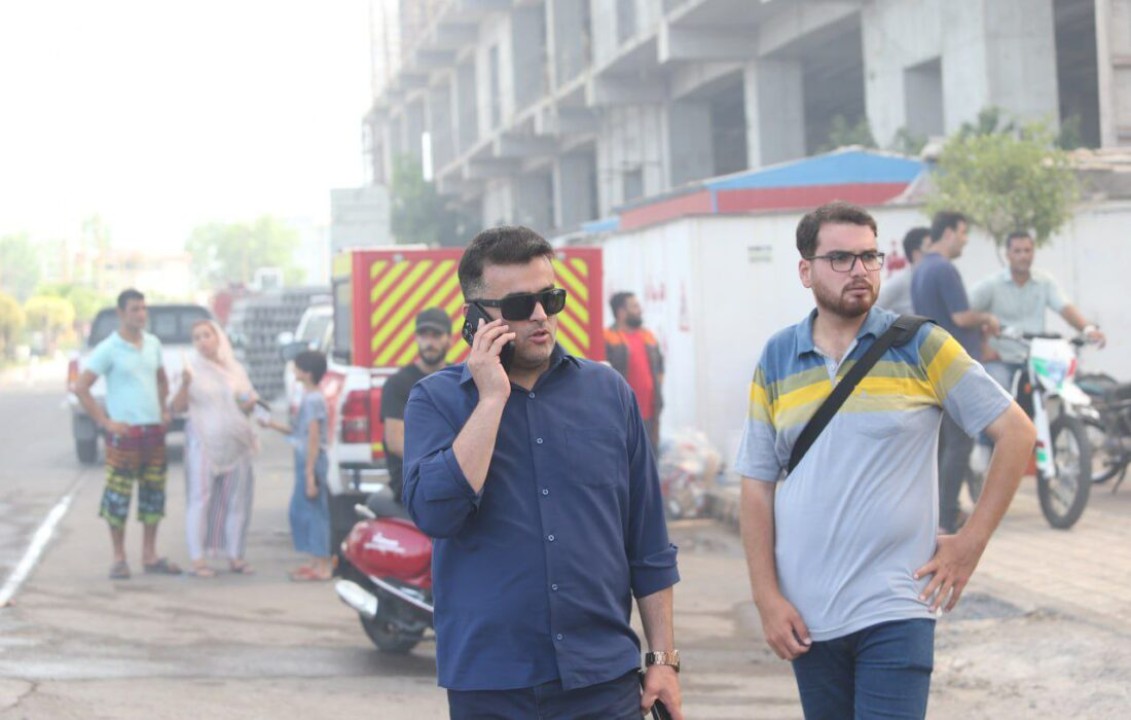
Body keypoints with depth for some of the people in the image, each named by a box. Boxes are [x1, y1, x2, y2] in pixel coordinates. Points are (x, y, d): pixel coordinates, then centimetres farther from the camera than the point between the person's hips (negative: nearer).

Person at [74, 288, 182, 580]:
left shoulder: (153, 344, 9)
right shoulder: (108, 349, -8)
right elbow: (81, 388, -9)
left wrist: (165, 410, 12)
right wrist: (104, 422, -11)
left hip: (154, 431, 6)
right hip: (124, 433, -6)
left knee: (154, 495, 9)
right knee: (118, 497, -1)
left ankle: (150, 556, 18)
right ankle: (119, 559, 8)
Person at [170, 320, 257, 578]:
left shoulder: (236, 369, 11)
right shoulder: (193, 370, 1)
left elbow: (248, 405, 19)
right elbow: (178, 407, -4)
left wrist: (249, 404, -3)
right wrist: (184, 385, -21)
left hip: (235, 444, 4)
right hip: (203, 442, -4)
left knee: (237, 501, 4)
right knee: (200, 498, -8)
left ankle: (235, 556, 13)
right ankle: (198, 559, -9)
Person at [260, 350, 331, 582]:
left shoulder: (313, 399, -16)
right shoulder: (310, 397, 13)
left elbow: (314, 438, -19)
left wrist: (310, 475, -21)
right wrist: (274, 425, 17)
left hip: (311, 461, -10)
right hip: (305, 460, 10)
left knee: (314, 511, -5)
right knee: (299, 510, 16)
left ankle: (322, 567, 0)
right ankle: (316, 562, 22)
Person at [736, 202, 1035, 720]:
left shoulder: (918, 346, -1)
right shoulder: (776, 360, 6)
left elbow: (1016, 431, -1)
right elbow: (757, 484, 6)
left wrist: (971, 541, -5)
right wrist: (767, 599, -2)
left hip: (895, 610, -3)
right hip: (806, 615, 3)